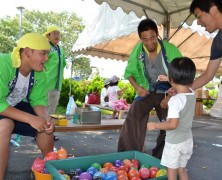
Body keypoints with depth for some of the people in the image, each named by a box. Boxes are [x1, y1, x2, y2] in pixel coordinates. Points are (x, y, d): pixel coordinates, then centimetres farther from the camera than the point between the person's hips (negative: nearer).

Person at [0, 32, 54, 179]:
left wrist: (46, 118, -28)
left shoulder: (40, 73, -12)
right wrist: (31, 119, -41)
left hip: (16, 105, 6)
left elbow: (39, 100, -8)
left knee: (47, 126, -7)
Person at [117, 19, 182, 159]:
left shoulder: (170, 50, -19)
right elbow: (129, 72, 1)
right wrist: (137, 87, -17)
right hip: (147, 91, 1)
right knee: (134, 114, -20)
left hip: (168, 93, 0)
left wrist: (170, 96, -18)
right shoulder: (138, 50, -12)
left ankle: (158, 158, 24)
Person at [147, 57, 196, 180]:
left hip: (174, 142, -7)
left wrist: (155, 125, -17)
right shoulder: (192, 94, -4)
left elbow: (173, 124, -30)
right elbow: (185, 87, 21)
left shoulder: (175, 100, -26)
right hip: (187, 141, 7)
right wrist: (167, 80, 24)